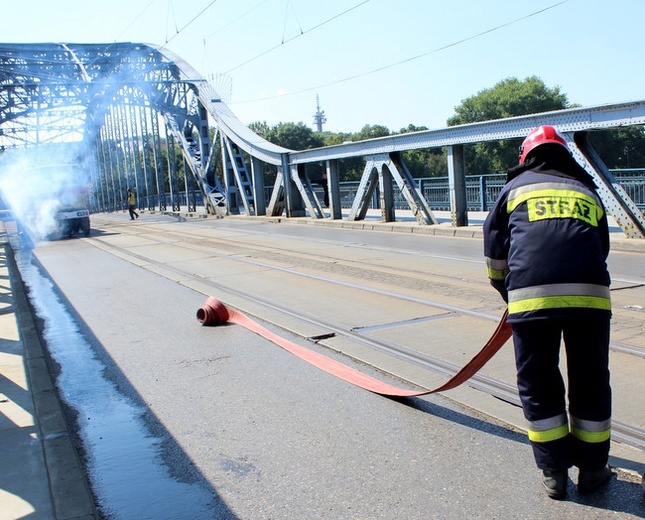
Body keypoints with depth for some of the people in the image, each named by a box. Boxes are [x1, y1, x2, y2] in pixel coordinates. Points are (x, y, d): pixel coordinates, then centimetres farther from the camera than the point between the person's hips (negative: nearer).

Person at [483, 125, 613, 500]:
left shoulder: (516, 187, 21)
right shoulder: (587, 191, 27)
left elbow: (495, 254, 21)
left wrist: (508, 293, 37)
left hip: (531, 296, -2)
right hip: (591, 294, 2)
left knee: (539, 386, 12)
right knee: (591, 383, 16)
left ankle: (555, 472, 19)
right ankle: (593, 469, 28)